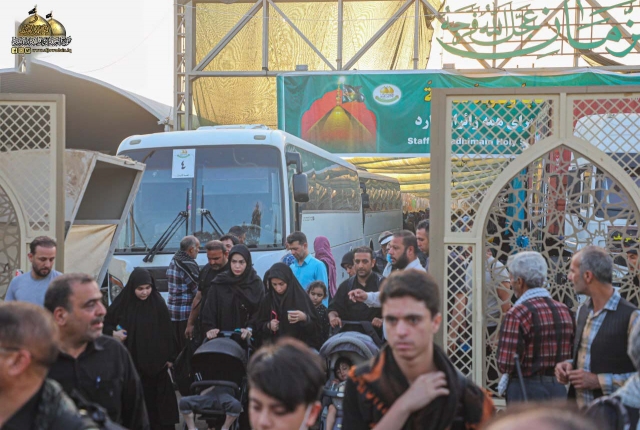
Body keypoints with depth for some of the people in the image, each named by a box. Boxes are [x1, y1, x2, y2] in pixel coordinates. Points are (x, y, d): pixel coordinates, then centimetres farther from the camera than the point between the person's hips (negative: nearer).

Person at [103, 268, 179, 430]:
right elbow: (105, 325, 8)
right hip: (131, 362, 0)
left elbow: (167, 332, 1)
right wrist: (113, 333, -13)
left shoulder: (158, 303, -4)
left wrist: (170, 357, 0)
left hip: (155, 363, 0)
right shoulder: (122, 304, -4)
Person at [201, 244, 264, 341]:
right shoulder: (219, 283, 3)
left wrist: (250, 328, -22)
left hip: (246, 338, -1)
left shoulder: (256, 283, 0)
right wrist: (209, 328, -16)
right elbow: (209, 308, 0)